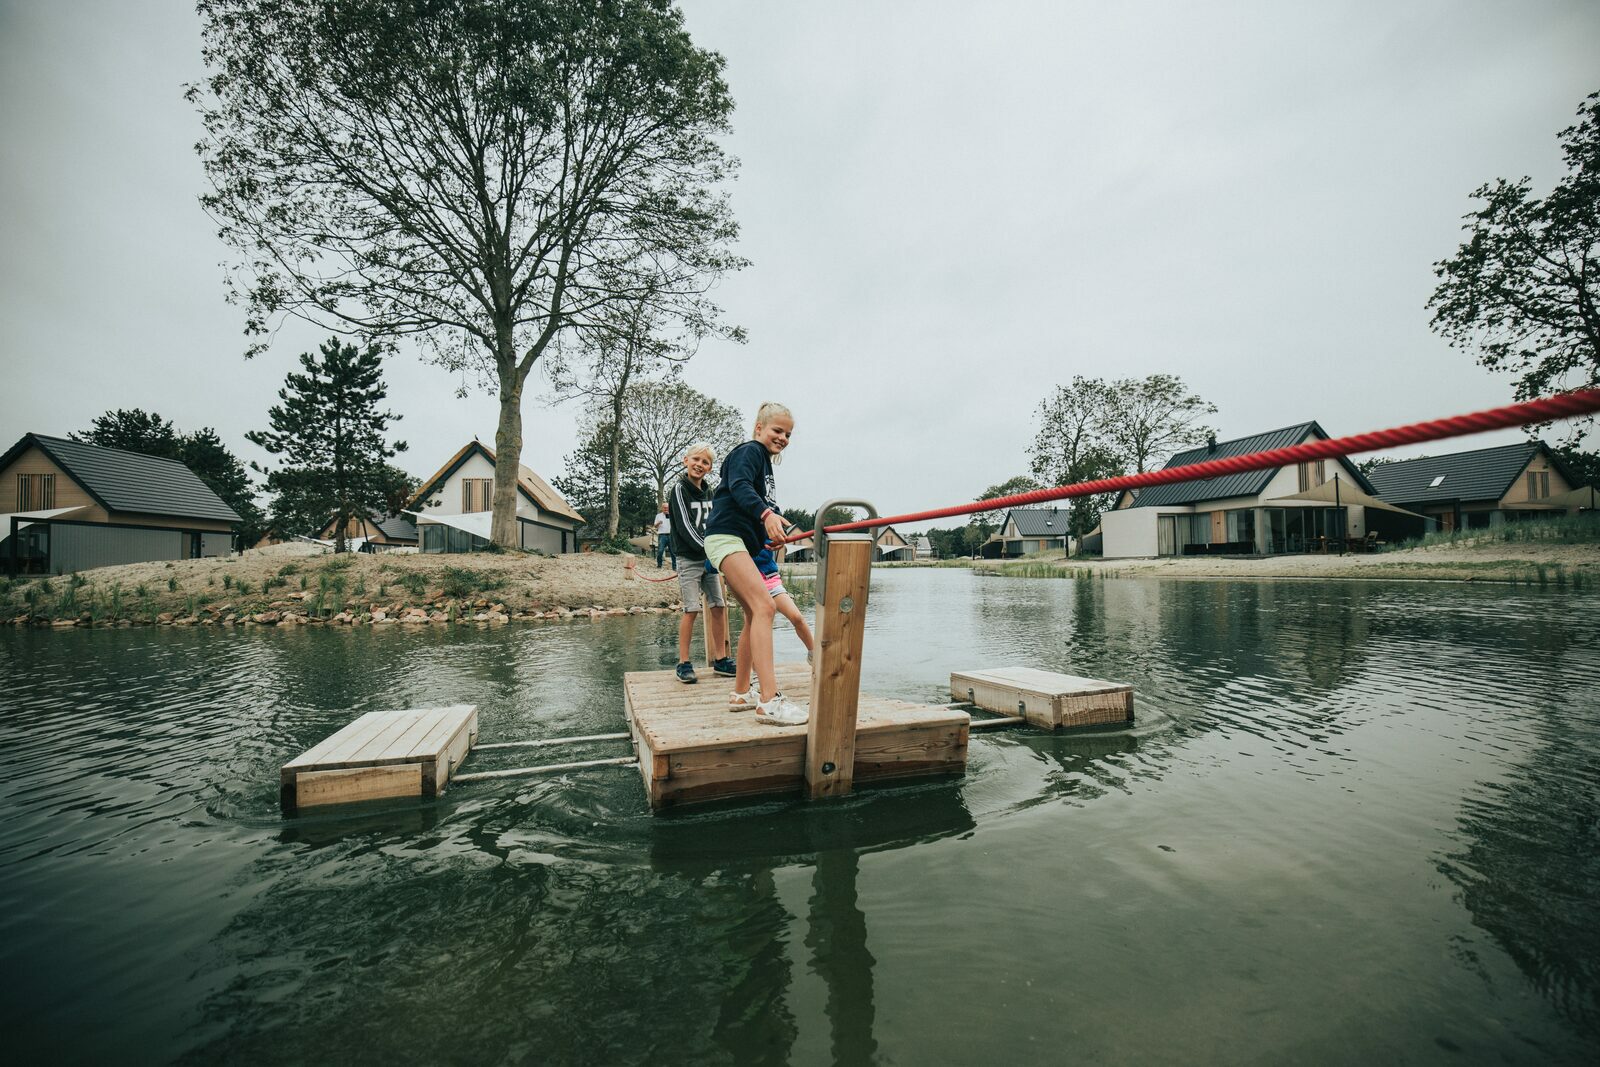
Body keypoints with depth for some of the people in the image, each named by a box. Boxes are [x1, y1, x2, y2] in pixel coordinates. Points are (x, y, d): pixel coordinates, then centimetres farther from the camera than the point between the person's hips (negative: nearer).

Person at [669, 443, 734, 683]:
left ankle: (720, 660, 14)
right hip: (689, 559, -6)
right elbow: (685, 527, -15)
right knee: (691, 609, -10)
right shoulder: (679, 490, -6)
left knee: (718, 606, 5)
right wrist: (707, 549, -20)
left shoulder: (707, 492, 14)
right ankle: (683, 664, -1)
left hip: (709, 558, 6)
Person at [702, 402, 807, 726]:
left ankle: (741, 693, 20)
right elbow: (739, 486, -22)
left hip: (744, 544, 11)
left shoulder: (766, 465, 26)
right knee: (763, 605, -25)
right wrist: (766, 514, -39)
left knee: (754, 616, 11)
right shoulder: (749, 451, -3)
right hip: (726, 537, -11)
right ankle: (769, 700, -32)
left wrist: (774, 532, 10)